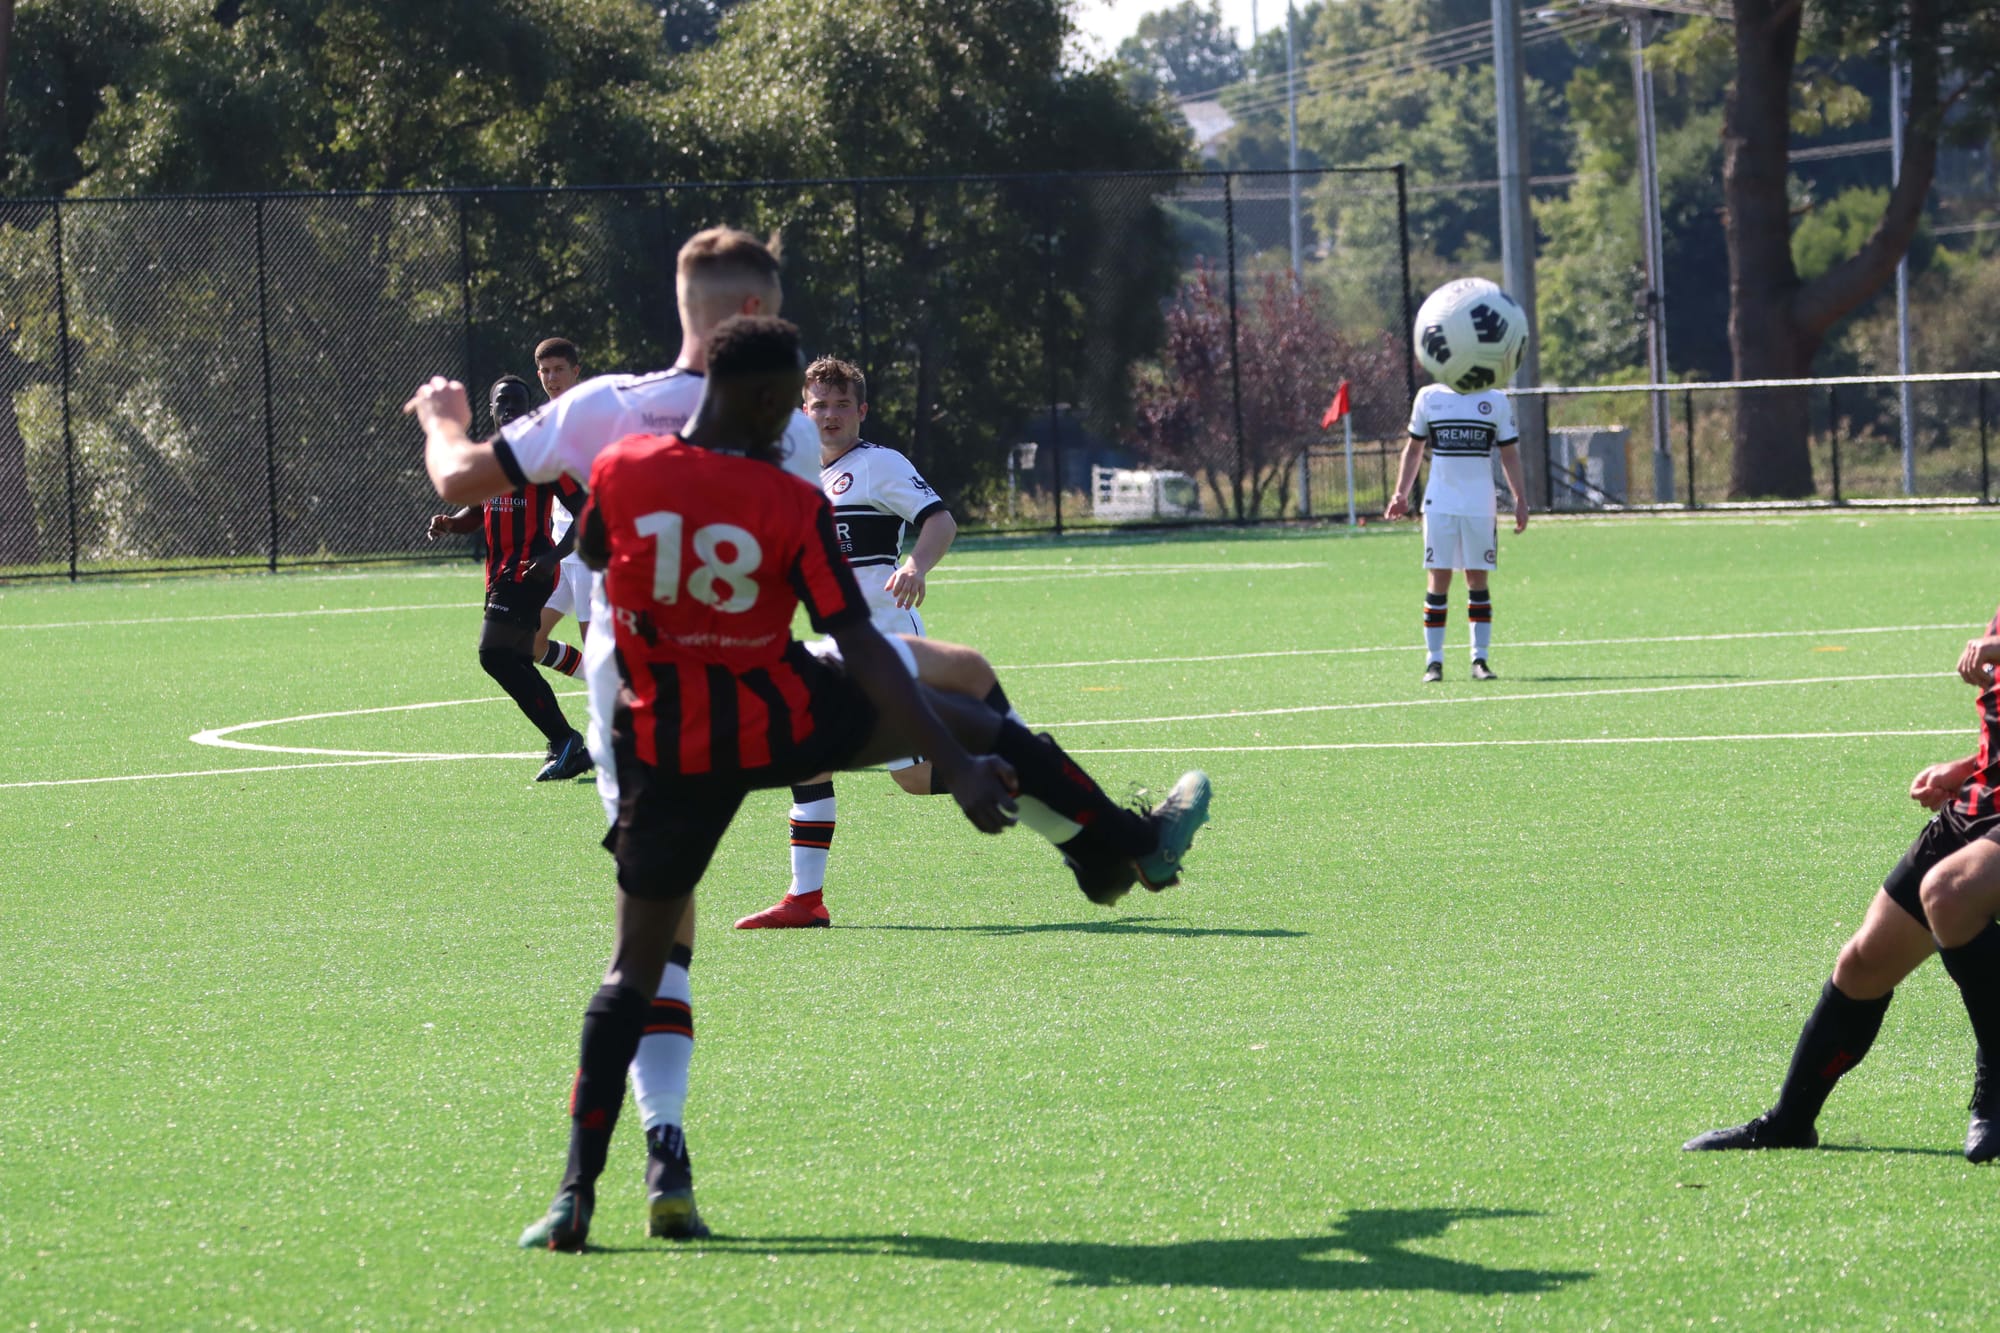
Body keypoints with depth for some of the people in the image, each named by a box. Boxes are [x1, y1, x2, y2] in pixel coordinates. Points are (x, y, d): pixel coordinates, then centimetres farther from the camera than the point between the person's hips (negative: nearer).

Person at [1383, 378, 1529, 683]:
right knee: (1437, 579, -3)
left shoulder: (1496, 401, 6)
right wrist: (1401, 494, 6)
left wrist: (1520, 500, 3)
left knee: (1478, 579, 1)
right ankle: (1433, 661, 1)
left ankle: (1480, 659, 7)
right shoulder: (1429, 397, 6)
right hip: (1439, 506, 0)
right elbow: (1414, 449, 14)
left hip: (1480, 506, 0)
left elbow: (1509, 454, 9)